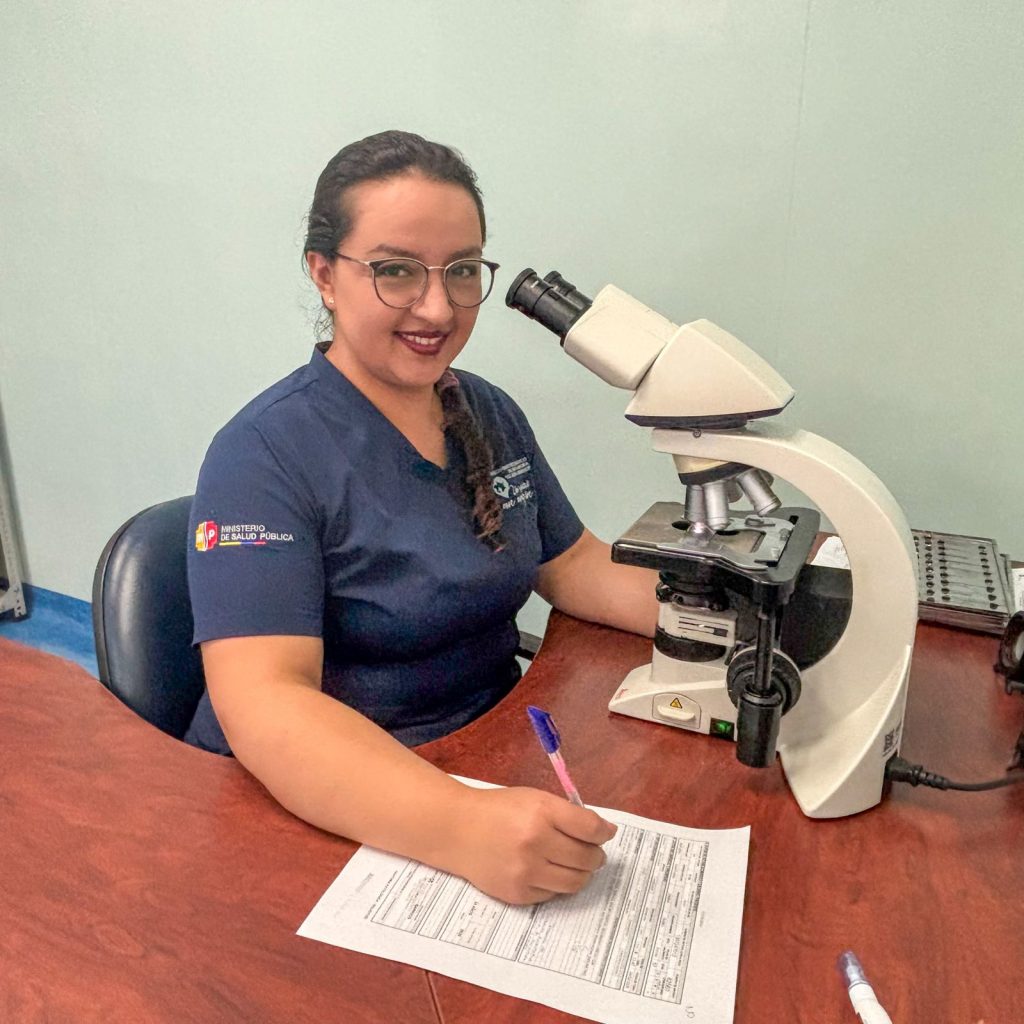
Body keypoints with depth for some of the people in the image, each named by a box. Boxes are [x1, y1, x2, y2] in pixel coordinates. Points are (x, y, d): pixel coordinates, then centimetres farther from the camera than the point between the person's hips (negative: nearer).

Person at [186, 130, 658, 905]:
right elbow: (264, 706, -25)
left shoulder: (492, 415, 6)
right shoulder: (266, 454, -15)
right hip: (322, 809, -6)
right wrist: (465, 828, -39)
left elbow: (570, 563, 12)